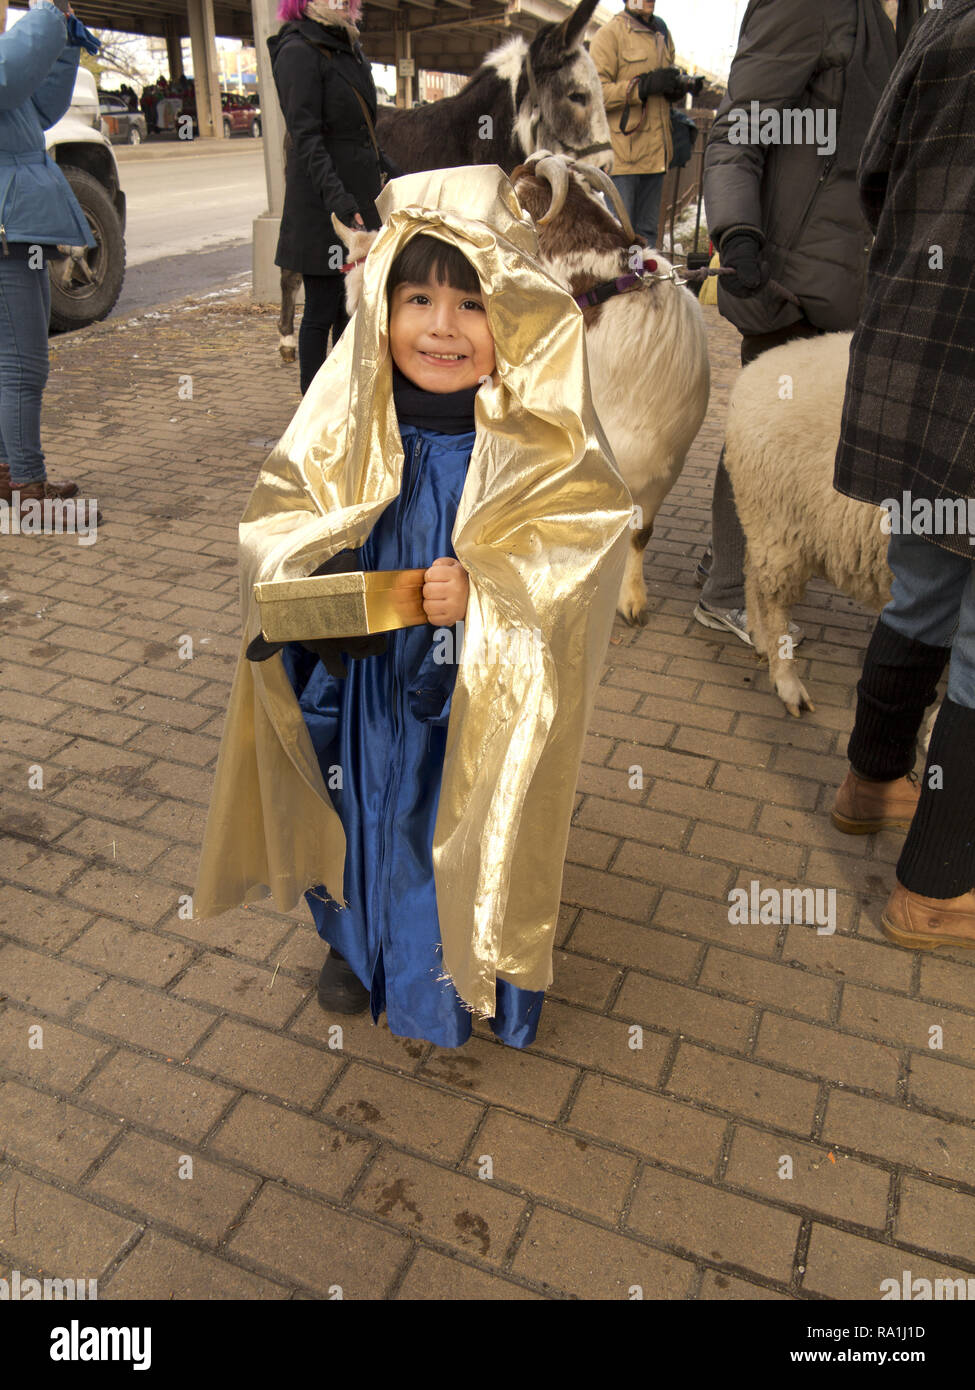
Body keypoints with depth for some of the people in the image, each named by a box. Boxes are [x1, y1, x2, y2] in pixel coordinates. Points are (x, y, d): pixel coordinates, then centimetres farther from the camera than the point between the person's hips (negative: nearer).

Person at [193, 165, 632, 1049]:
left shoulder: (542, 442, -13)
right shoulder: (348, 420, -4)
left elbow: (590, 534, -17)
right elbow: (280, 508, 4)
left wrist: (485, 588, -30)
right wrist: (294, 572, -18)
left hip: (482, 700, -2)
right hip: (359, 687, 3)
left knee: (469, 830, 13)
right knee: (364, 812, 20)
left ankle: (473, 971, 43)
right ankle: (357, 940, 51)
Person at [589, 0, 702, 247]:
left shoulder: (662, 33, 17)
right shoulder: (610, 34, -5)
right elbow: (595, 92, -14)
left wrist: (684, 85, 5)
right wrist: (644, 85, -21)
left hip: (655, 150, 7)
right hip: (622, 150, -7)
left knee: (647, 228, 11)